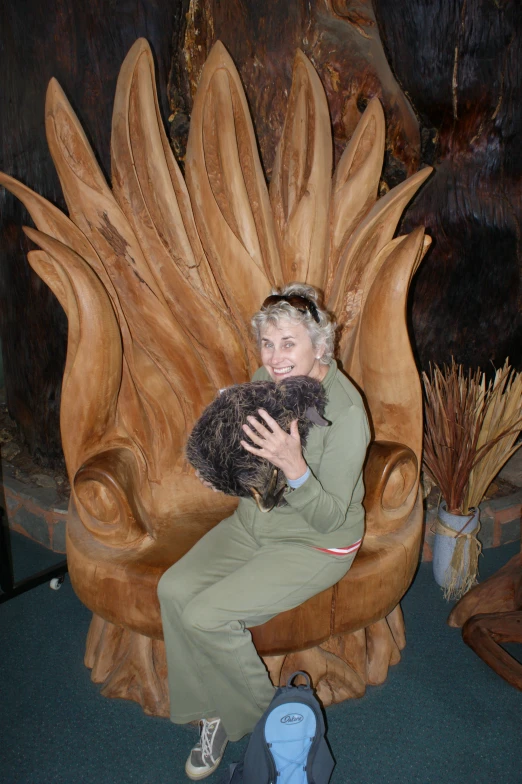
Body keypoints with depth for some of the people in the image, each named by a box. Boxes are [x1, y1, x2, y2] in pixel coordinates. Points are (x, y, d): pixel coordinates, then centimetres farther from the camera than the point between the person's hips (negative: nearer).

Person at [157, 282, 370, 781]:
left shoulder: (345, 411, -26)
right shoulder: (265, 381, -6)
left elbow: (330, 518, -24)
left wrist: (293, 466, -41)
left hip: (314, 546, -6)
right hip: (253, 521, 7)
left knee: (206, 614, -17)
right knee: (174, 589, -11)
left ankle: (260, 718, 11)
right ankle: (213, 711, 9)